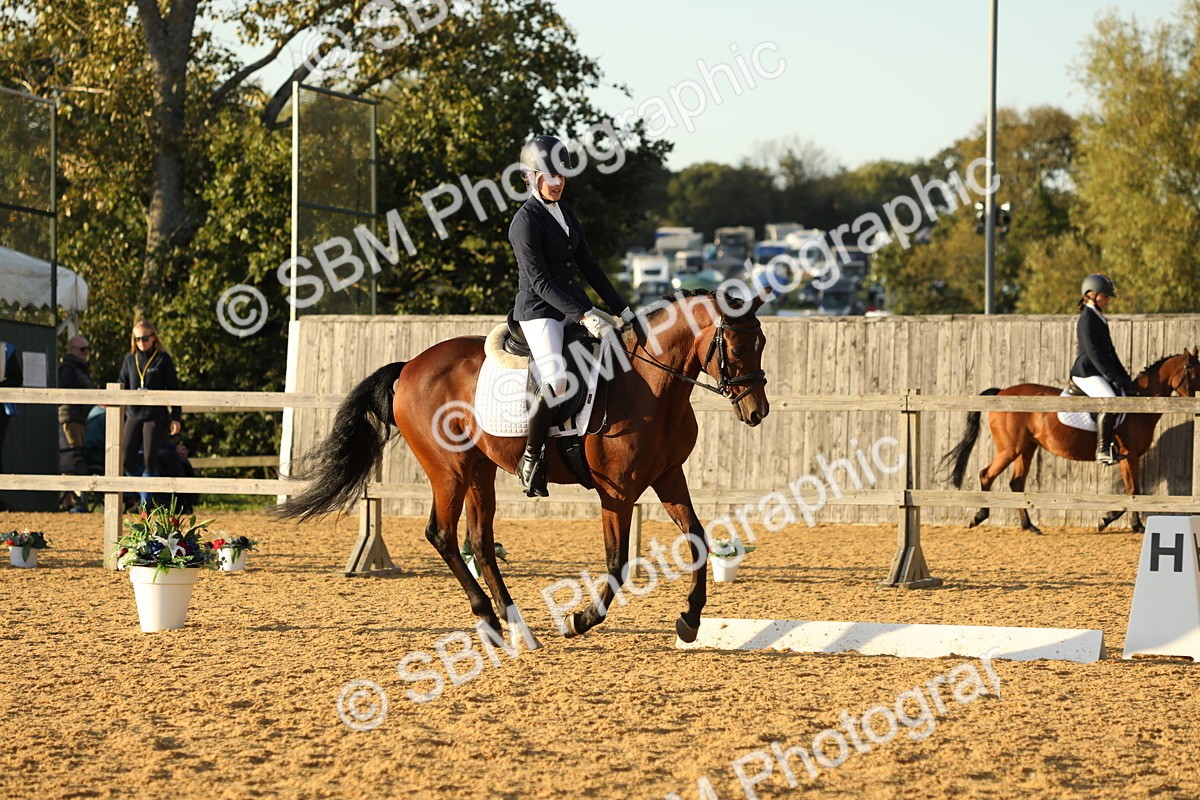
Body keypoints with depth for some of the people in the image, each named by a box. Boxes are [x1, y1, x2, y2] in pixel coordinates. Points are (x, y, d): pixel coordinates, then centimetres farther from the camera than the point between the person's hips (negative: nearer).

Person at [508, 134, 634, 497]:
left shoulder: (566, 215, 14)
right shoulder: (526, 220, -12)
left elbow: (589, 266, 17)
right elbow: (539, 280, -19)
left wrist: (623, 310, 12)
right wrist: (583, 316, -26)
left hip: (576, 306, 9)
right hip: (539, 310, -9)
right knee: (556, 380, -29)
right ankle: (531, 457, -14)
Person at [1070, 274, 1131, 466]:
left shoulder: (1100, 319, 19)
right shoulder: (1087, 320, -12)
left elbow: (1109, 351, 23)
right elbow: (1093, 353, -19)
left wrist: (1123, 376, 14)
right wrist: (1112, 377, -22)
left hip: (1099, 372, 10)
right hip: (1086, 372, -10)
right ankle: (1102, 450, -28)